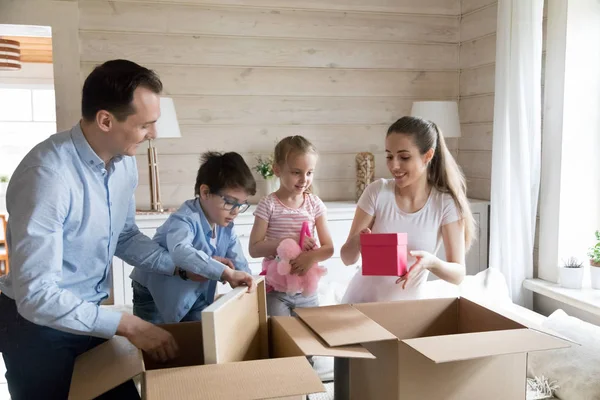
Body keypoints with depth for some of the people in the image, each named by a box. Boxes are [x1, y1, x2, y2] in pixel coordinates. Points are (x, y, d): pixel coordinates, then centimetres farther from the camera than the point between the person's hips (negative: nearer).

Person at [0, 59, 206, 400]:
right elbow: (36, 295, -30)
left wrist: (182, 267, -2)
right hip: (38, 322, -7)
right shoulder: (48, 174, -29)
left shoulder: (124, 162, -5)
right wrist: (127, 325, -27)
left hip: (90, 313, 7)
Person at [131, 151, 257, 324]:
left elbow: (240, 265, -4)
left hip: (194, 296, 6)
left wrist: (247, 284, -24)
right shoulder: (185, 219, -30)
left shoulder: (226, 227, -5)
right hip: (155, 295, -6)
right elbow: (180, 251, -51)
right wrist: (227, 273, -58)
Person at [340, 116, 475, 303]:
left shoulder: (446, 204, -11)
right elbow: (347, 258, -6)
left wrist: (431, 262, -28)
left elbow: (458, 274, -9)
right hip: (360, 301, 0)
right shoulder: (377, 192, -9)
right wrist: (357, 242, -26)